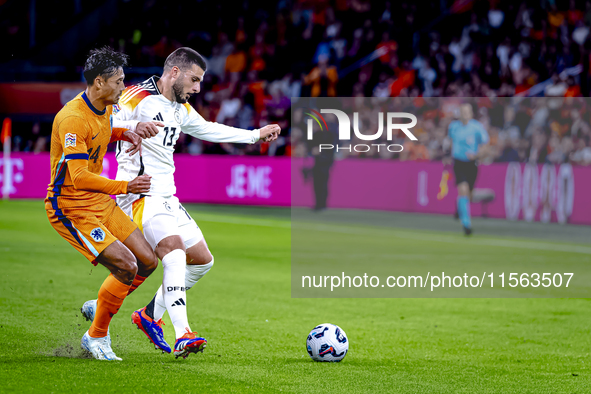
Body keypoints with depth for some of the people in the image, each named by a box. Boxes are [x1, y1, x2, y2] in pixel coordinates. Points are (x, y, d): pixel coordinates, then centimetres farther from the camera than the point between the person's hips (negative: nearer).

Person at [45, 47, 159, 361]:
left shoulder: (106, 109, 6)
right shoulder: (73, 118, -23)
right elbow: (79, 178, -27)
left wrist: (123, 134, 10)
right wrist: (125, 187, -29)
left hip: (99, 202, 9)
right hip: (69, 207, -9)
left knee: (147, 261, 3)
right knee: (126, 266, -19)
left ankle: (98, 308, 22)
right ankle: (96, 337, -1)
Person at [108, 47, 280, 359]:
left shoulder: (181, 110, 17)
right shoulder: (138, 97, -10)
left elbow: (210, 130, 32)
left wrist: (257, 135, 35)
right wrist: (134, 127, -42)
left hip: (167, 198, 10)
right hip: (139, 194, -10)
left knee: (202, 260, 11)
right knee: (175, 249, -28)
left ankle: (150, 315, 23)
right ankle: (182, 336, -37)